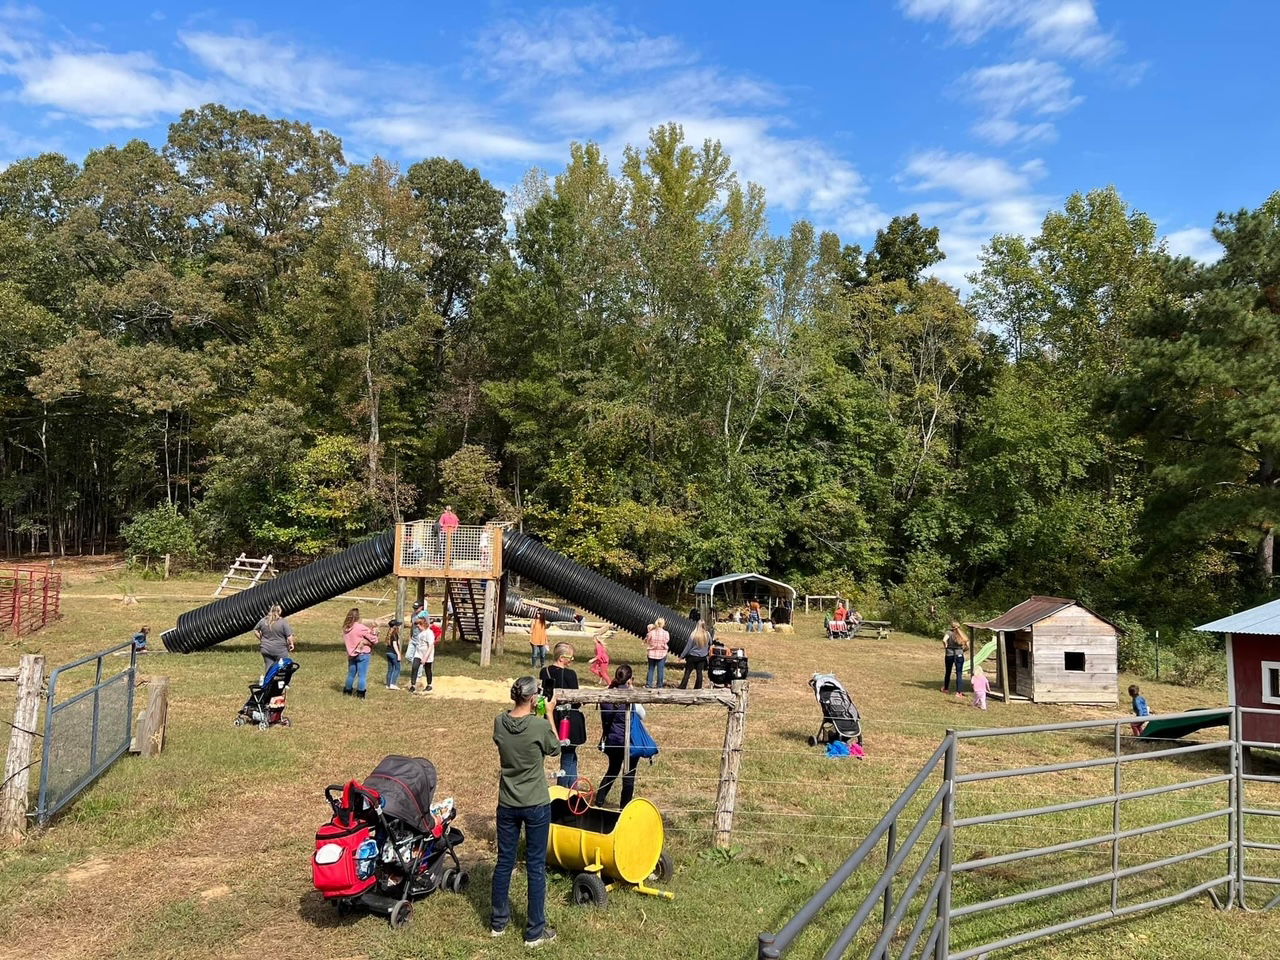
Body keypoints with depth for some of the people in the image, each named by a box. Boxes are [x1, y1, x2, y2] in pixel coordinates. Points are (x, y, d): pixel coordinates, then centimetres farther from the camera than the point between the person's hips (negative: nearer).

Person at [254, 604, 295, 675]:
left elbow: (255, 631, 12)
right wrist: (291, 644, 2)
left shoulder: (263, 620, 2)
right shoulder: (283, 622, -12)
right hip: (280, 650, -4)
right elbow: (289, 636, -13)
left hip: (266, 649, 4)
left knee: (268, 667, 10)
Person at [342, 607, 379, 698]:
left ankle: (348, 691, 29)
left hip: (351, 654, 6)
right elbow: (373, 639, -12)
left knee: (351, 674, 19)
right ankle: (360, 694, 3)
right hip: (363, 653, -6)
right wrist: (374, 632, 10)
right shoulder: (361, 627, -15)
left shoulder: (345, 628, 3)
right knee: (362, 675, 1)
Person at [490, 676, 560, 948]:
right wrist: (549, 714, 5)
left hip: (507, 804, 4)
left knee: (504, 862, 17)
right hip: (536, 805, -4)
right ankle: (535, 931, 17)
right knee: (536, 866, 7)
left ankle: (498, 922, 30)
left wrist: (528, 712, 13)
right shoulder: (540, 725, -20)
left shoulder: (499, 722, -8)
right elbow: (555, 749, -1)